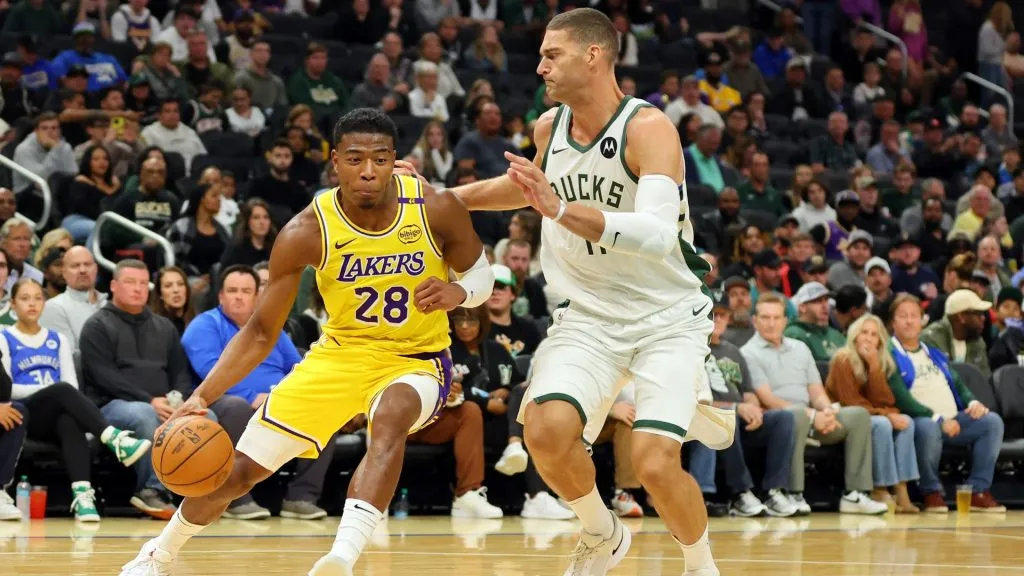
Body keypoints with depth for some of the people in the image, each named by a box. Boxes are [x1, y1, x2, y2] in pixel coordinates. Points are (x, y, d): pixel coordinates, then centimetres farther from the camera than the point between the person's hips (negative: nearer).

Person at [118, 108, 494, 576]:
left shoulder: (436, 209, -18)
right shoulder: (307, 232, -18)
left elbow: (480, 271, 1)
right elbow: (261, 332, -11)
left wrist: (458, 292, -25)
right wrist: (202, 397, -23)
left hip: (417, 360, -2)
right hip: (342, 353, 2)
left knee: (391, 417, -39)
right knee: (240, 470, 2)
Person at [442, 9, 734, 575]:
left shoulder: (648, 127, -19)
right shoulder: (549, 127, 2)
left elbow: (658, 232, -35)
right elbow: (527, 187, 27)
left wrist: (559, 210, -43)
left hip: (669, 318, -5)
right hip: (591, 316, 5)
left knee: (654, 461, -20)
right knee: (545, 429, -20)